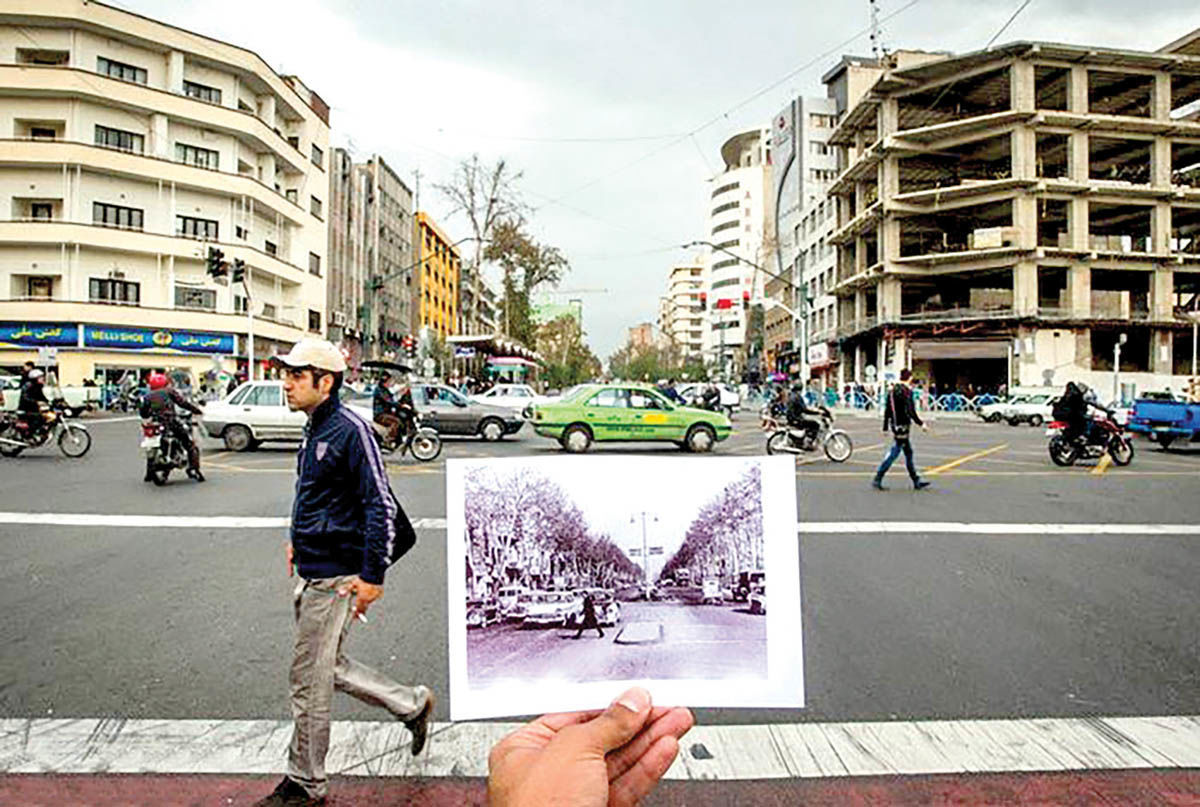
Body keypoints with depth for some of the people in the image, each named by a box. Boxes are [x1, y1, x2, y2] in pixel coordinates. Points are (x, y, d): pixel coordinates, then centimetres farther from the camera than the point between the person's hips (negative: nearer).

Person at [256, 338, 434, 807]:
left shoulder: (350, 430, -19)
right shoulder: (316, 429, 10)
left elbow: (381, 505, -22)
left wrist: (373, 577, -22)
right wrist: (300, 540, 23)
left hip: (334, 577, -10)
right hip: (312, 573, 10)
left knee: (309, 680, 4)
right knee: (330, 668, 19)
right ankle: (412, 705, 34)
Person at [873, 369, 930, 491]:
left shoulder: (892, 390, 10)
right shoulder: (906, 391, -14)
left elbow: (887, 410, 13)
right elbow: (910, 412, -18)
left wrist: (885, 427, 17)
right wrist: (921, 424, -8)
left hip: (894, 425, 9)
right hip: (902, 426, -9)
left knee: (909, 452, 16)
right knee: (894, 453, -6)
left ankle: (917, 481, 24)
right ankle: (877, 480, -6)